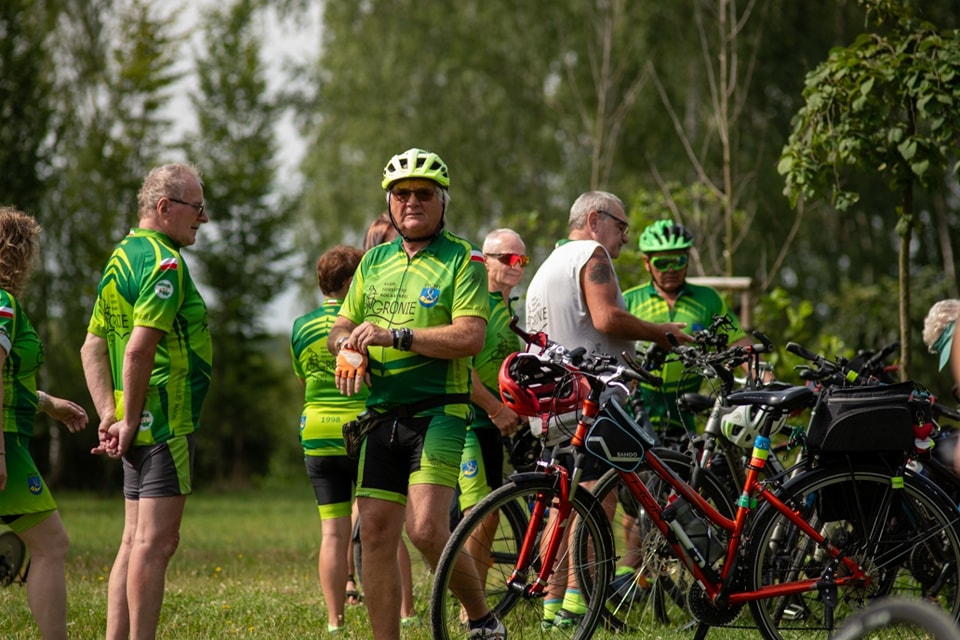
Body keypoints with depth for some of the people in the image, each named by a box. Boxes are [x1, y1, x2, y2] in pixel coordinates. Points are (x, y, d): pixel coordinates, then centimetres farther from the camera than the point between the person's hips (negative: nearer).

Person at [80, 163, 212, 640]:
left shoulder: (121, 257, 16)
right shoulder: (164, 261, -14)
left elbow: (92, 346, 17)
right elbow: (138, 349, -23)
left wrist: (110, 415, 9)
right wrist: (131, 420, -15)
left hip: (138, 424, 10)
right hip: (165, 420, -10)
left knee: (136, 540, 12)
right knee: (156, 541, -8)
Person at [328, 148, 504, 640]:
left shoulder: (463, 261, -3)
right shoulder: (374, 262, 16)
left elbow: (471, 337, -15)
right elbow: (341, 327, 23)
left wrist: (394, 335, -20)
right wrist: (347, 350, -2)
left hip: (438, 414, -6)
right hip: (382, 415, 6)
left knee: (425, 529, -17)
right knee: (375, 532, 1)